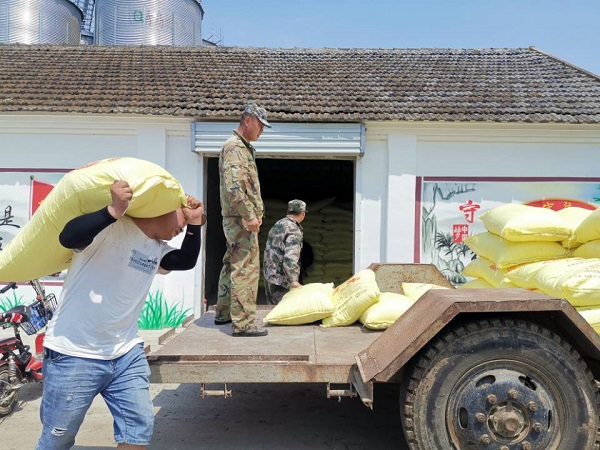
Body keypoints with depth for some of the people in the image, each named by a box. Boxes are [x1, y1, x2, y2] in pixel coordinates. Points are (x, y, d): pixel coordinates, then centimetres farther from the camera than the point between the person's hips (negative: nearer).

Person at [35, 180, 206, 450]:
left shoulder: (157, 249, 11)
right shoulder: (110, 228, -18)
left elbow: (187, 261, 8)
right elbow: (68, 238, -32)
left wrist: (195, 225, -4)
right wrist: (114, 211, -45)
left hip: (127, 354, 7)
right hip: (74, 355, -7)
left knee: (139, 428, 7)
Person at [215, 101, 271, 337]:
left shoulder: (244, 147, 19)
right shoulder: (235, 147, -13)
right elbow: (234, 188, -23)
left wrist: (256, 214, 16)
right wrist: (250, 216, -21)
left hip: (238, 219, 11)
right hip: (241, 219, -11)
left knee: (232, 266, 17)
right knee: (246, 270, -9)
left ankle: (223, 313, 29)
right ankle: (243, 323, -5)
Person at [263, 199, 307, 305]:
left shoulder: (278, 224, 10)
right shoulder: (294, 231, -16)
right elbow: (290, 257, -26)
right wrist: (294, 281, -29)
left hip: (268, 273, 9)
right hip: (280, 278, -9)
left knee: (273, 306, 15)